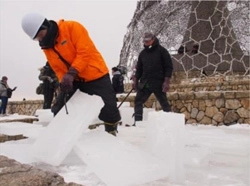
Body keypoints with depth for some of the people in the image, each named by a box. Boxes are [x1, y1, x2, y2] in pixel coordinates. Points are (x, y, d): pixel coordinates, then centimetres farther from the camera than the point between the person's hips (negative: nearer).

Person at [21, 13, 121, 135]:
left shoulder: (72, 27, -15)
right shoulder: (46, 47, 5)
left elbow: (85, 51, -23)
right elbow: (58, 69, 5)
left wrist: (71, 73, -30)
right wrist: (64, 81, -16)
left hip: (95, 76, -6)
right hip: (73, 81, 6)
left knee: (109, 110, -6)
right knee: (59, 110, 4)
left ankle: (111, 134, 18)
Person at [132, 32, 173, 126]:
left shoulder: (161, 50, -1)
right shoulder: (143, 53, 13)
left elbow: (169, 66, -4)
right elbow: (139, 68, 18)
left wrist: (166, 81, -12)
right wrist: (135, 80, 6)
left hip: (158, 83, -4)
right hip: (145, 82, 5)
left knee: (164, 103, 3)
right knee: (138, 101, -4)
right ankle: (137, 122, 0)